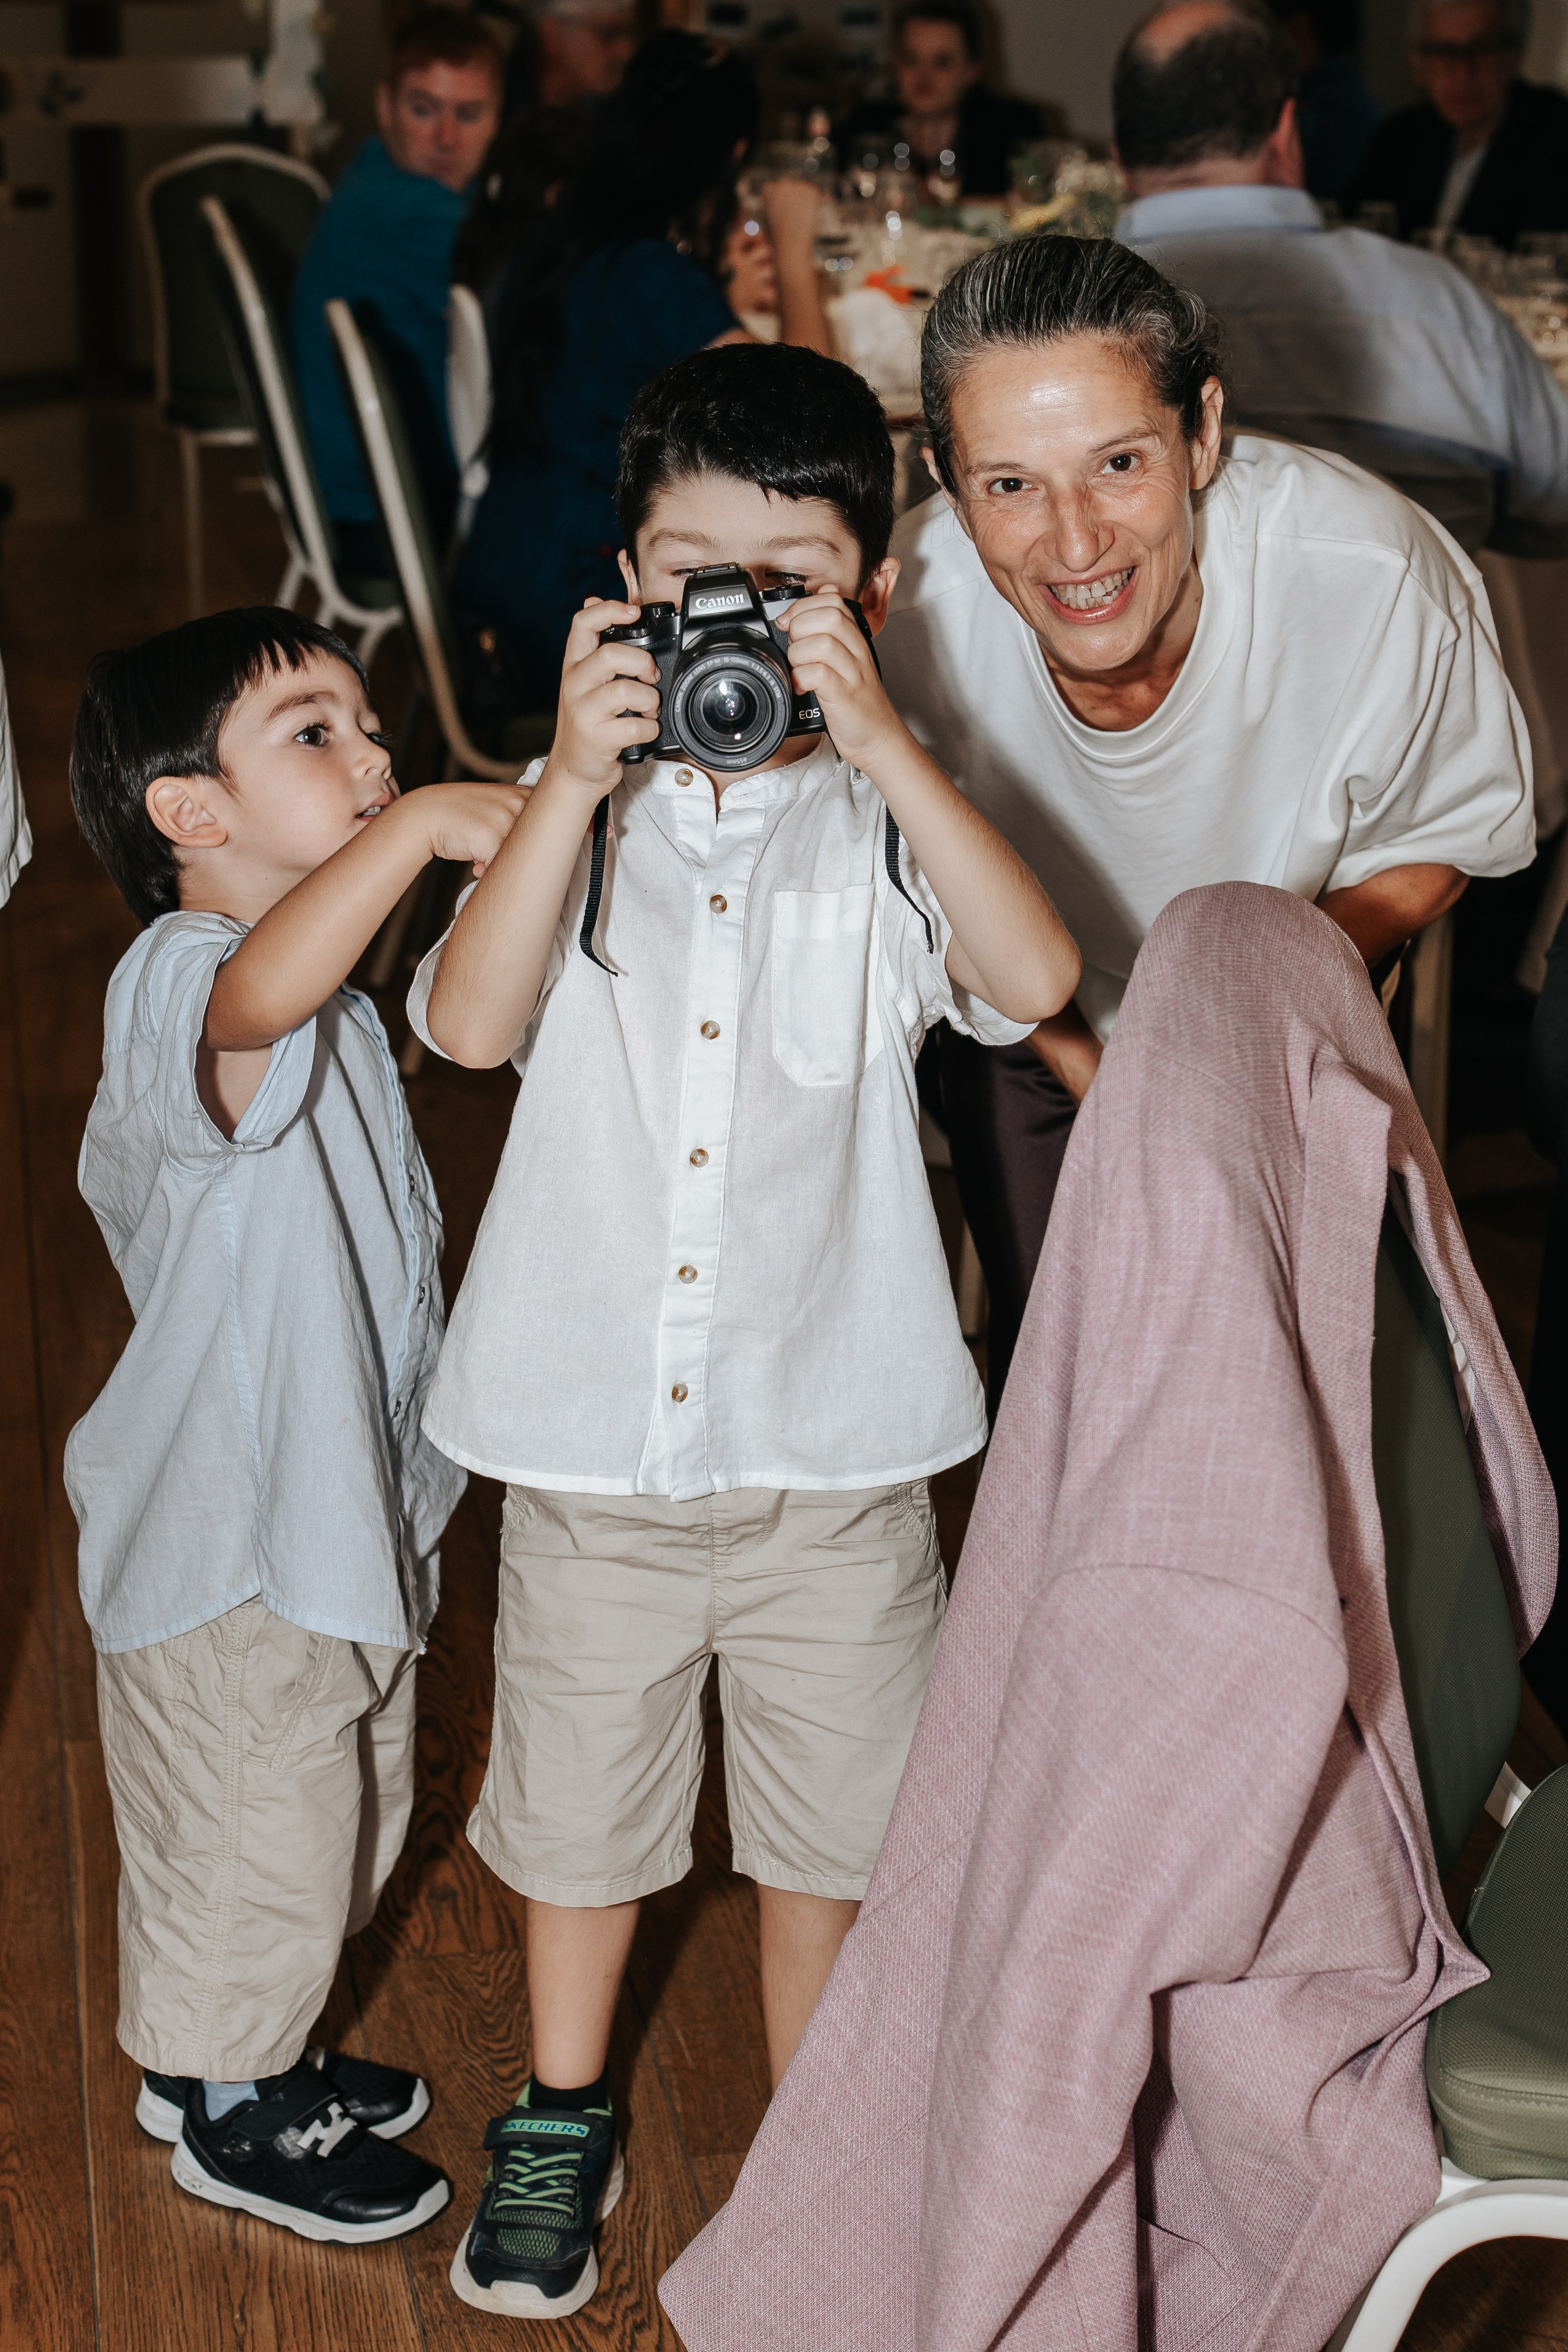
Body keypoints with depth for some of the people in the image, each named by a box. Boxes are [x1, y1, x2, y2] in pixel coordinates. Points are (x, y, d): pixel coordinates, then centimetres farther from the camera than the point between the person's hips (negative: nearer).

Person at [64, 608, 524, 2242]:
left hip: (339, 1497, 10)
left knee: (340, 1815, 25)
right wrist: (417, 825, -54)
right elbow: (257, 991, -52)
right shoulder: (177, 982, -25)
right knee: (251, 1831, 9)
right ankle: (223, 2112, 33)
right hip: (228, 1530, -10)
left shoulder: (332, 1016, 9)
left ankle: (246, 2056, 46)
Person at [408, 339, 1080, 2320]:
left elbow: (1034, 982, -22)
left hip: (836, 1444, -1)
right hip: (594, 1433, 1)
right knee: (578, 1791, 19)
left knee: (831, 1814, 16)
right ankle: (561, 2124, 43)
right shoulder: (580, 813, -1)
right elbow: (469, 1024, -17)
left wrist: (876, 742, -27)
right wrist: (578, 776, -25)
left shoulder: (881, 824, -4)